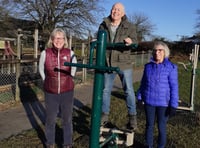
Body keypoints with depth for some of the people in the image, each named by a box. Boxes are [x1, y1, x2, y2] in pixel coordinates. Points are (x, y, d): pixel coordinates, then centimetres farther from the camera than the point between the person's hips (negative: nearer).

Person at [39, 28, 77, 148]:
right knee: (50, 119, 13)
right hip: (50, 93, 0)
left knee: (67, 119, 11)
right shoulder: (45, 53, -9)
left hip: (67, 93, 0)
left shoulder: (70, 53, -8)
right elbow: (41, 70, 9)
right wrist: (49, 83, 11)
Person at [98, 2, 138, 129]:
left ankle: (132, 116, 16)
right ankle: (105, 114, 25)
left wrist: (130, 41, -34)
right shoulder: (103, 25, 5)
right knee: (106, 90, 10)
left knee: (128, 90, 2)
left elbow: (135, 41, -11)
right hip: (108, 63, 3)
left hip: (124, 63, -2)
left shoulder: (129, 26, -1)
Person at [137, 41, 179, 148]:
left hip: (163, 103, -3)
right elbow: (143, 83, 11)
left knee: (161, 127, 9)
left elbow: (174, 87, -10)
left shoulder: (171, 67, -9)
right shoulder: (148, 66, 2)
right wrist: (139, 97, 11)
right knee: (149, 125, 15)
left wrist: (173, 105, -12)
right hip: (149, 101, 3)